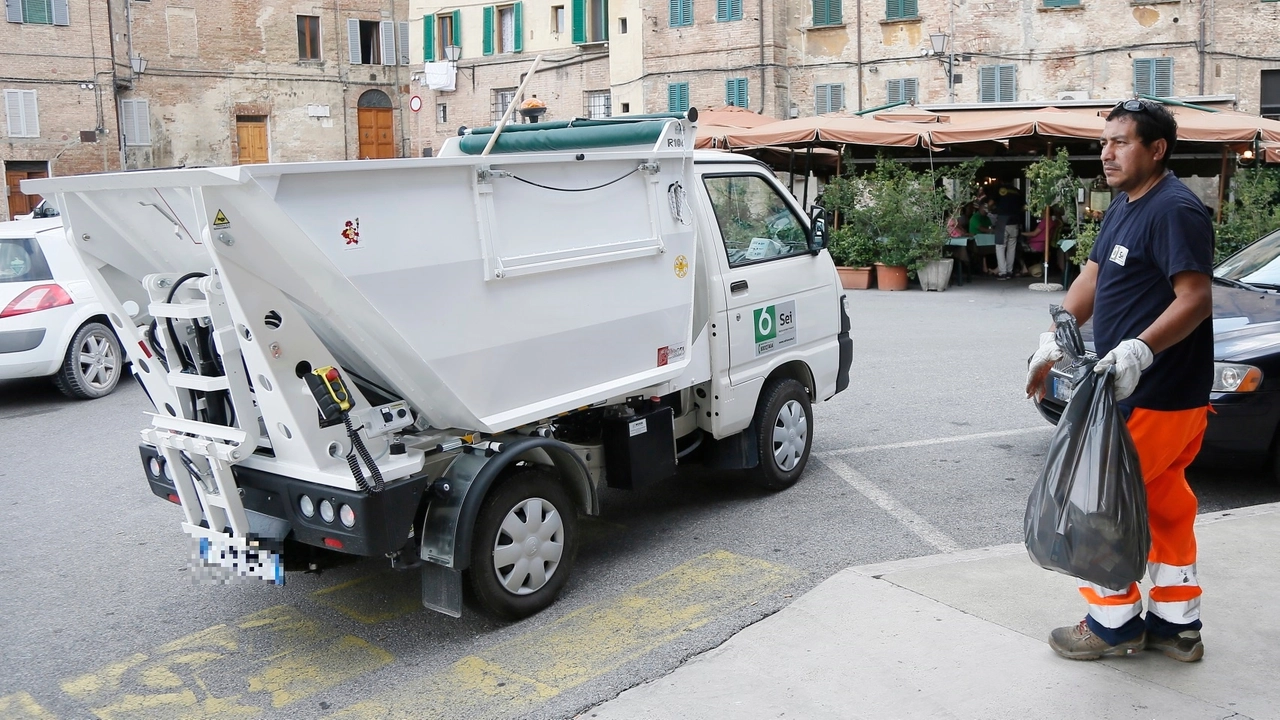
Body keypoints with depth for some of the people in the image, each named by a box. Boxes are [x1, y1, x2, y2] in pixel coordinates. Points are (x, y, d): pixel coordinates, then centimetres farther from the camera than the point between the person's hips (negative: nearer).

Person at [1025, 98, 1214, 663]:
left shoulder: (1175, 210, -17)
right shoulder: (1123, 208, 14)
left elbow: (1196, 299, -25)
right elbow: (1092, 280, 17)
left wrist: (1140, 349, -36)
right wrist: (1053, 341, 10)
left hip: (1157, 398, -10)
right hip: (1137, 389, 10)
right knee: (1163, 504, 16)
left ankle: (1114, 623, 12)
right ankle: (1176, 625, 28)